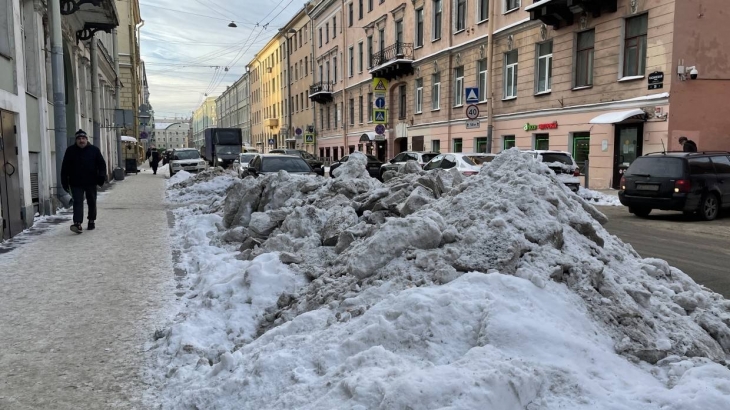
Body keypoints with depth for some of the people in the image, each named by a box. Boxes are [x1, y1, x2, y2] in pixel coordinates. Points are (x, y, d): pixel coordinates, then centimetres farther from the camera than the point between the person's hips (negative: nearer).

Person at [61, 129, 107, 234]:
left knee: (92, 202, 11)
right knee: (77, 202, -11)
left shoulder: (94, 150, 4)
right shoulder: (70, 150, 4)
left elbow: (101, 164, 5)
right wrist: (65, 182, 1)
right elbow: (65, 167, 6)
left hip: (91, 182, 1)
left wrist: (102, 176, -9)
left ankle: (91, 221, 27)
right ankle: (77, 224, -19)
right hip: (76, 183, -1)